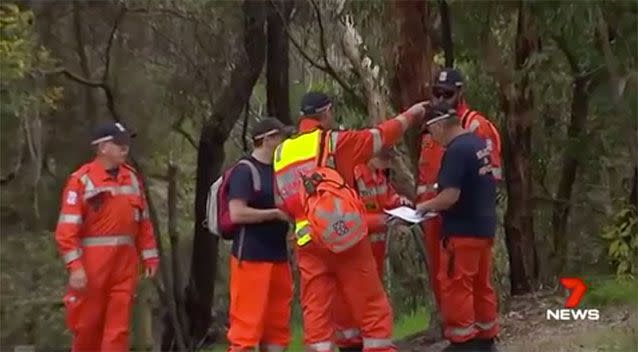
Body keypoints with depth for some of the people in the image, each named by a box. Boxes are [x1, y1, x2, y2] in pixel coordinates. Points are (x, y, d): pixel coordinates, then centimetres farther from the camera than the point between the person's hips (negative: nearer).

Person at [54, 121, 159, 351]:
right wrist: (74, 266, -18)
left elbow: (143, 222, 15)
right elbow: (67, 228, -11)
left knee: (118, 327, 4)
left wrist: (149, 255, 11)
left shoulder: (132, 178, 9)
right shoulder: (82, 180, -7)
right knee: (87, 324, 6)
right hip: (92, 261, -4)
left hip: (125, 262, 4)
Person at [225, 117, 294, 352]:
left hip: (278, 257, 9)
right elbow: (237, 214, -19)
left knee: (277, 322, 10)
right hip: (251, 258, -8)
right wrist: (275, 213, -15)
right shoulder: (244, 171, -10)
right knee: (247, 322, -7)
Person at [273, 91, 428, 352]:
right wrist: (411, 115, 19)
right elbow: (381, 136, 5)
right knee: (372, 309, 5)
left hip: (307, 244, 4)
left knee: (316, 314, 5)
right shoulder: (334, 142, -4)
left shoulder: (280, 153, 10)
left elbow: (282, 204, 13)